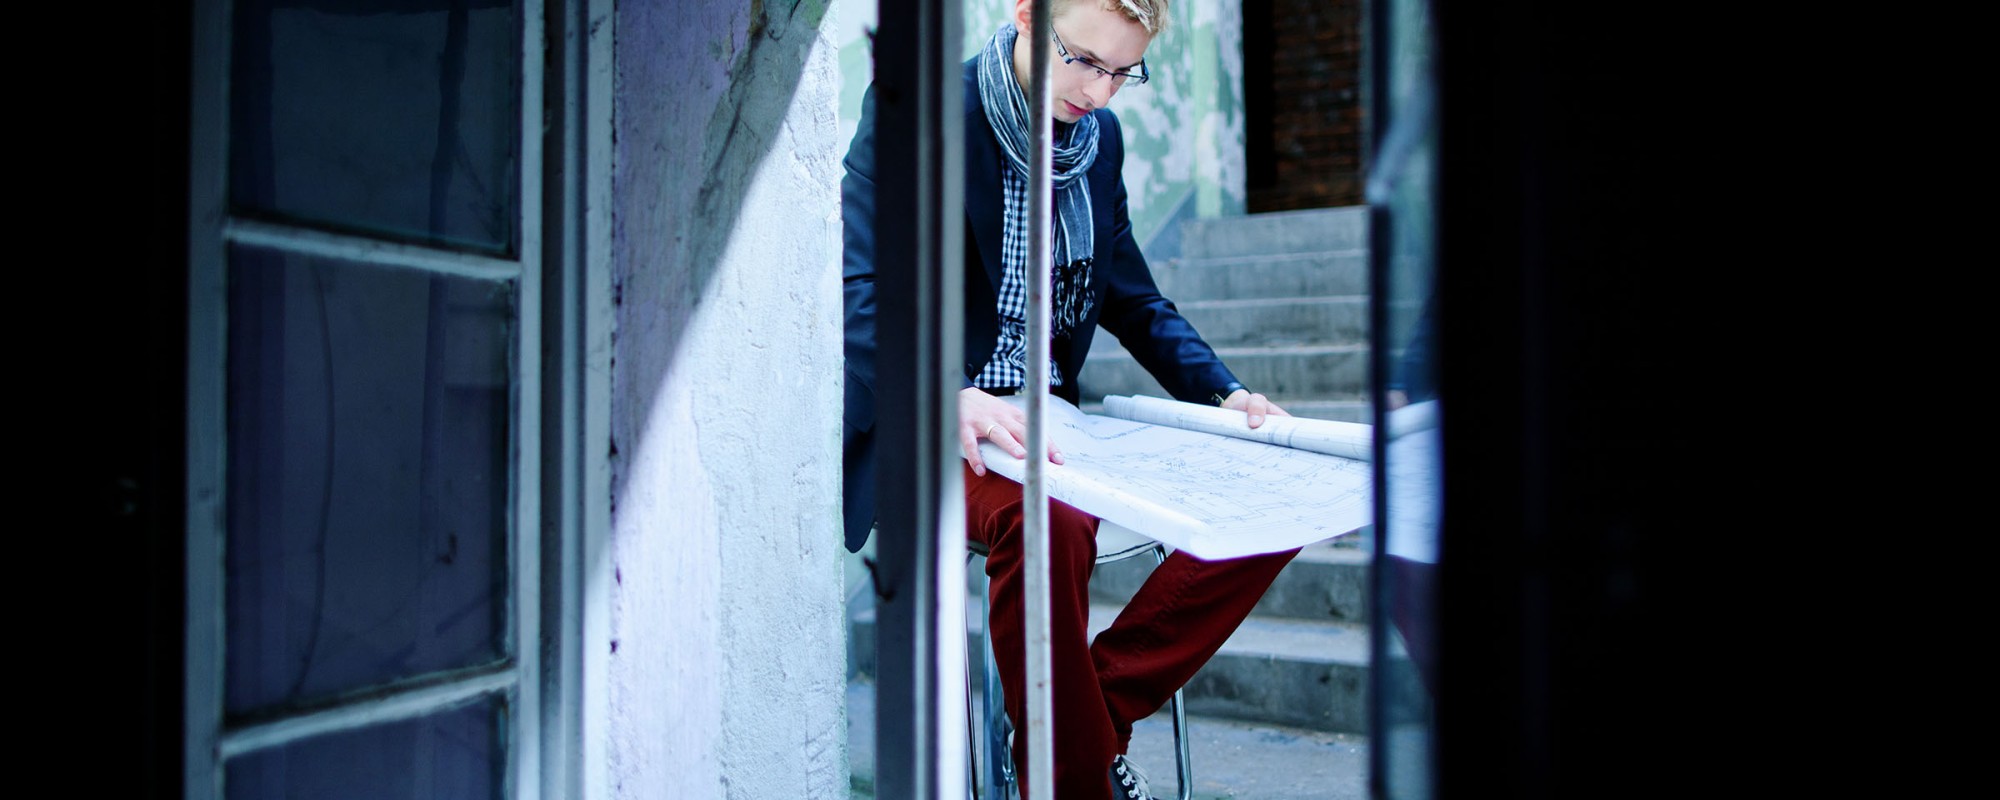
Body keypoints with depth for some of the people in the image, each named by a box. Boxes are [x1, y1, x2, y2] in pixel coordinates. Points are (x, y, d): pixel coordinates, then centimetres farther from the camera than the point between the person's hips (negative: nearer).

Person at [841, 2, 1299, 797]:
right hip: (937, 427, -6)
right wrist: (954, 397, -36)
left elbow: (1132, 298, 20)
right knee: (1047, 522, -39)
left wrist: (1225, 393, 4)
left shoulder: (1101, 135, 12)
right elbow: (864, 292, -18)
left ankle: (1095, 710, -7)